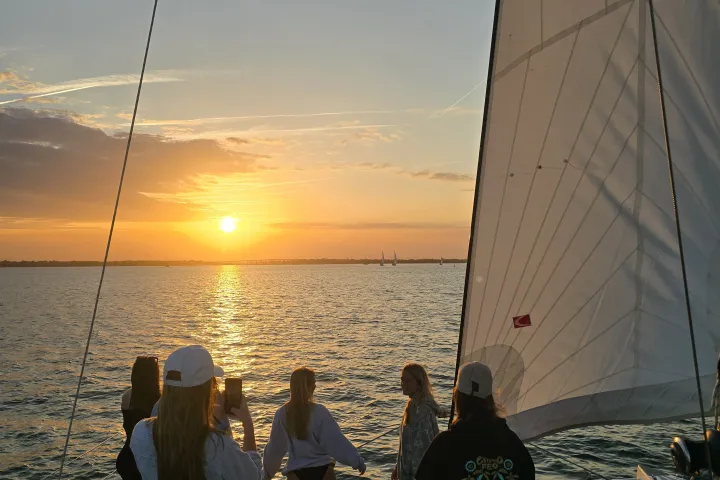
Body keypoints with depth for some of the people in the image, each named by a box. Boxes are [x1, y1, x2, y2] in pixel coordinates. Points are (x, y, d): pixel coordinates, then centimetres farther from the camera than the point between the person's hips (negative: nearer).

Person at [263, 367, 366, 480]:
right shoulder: (319, 412, -12)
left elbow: (275, 446, 5)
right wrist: (357, 461, -4)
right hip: (322, 469, -1)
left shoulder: (282, 414, -5)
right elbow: (336, 440, -11)